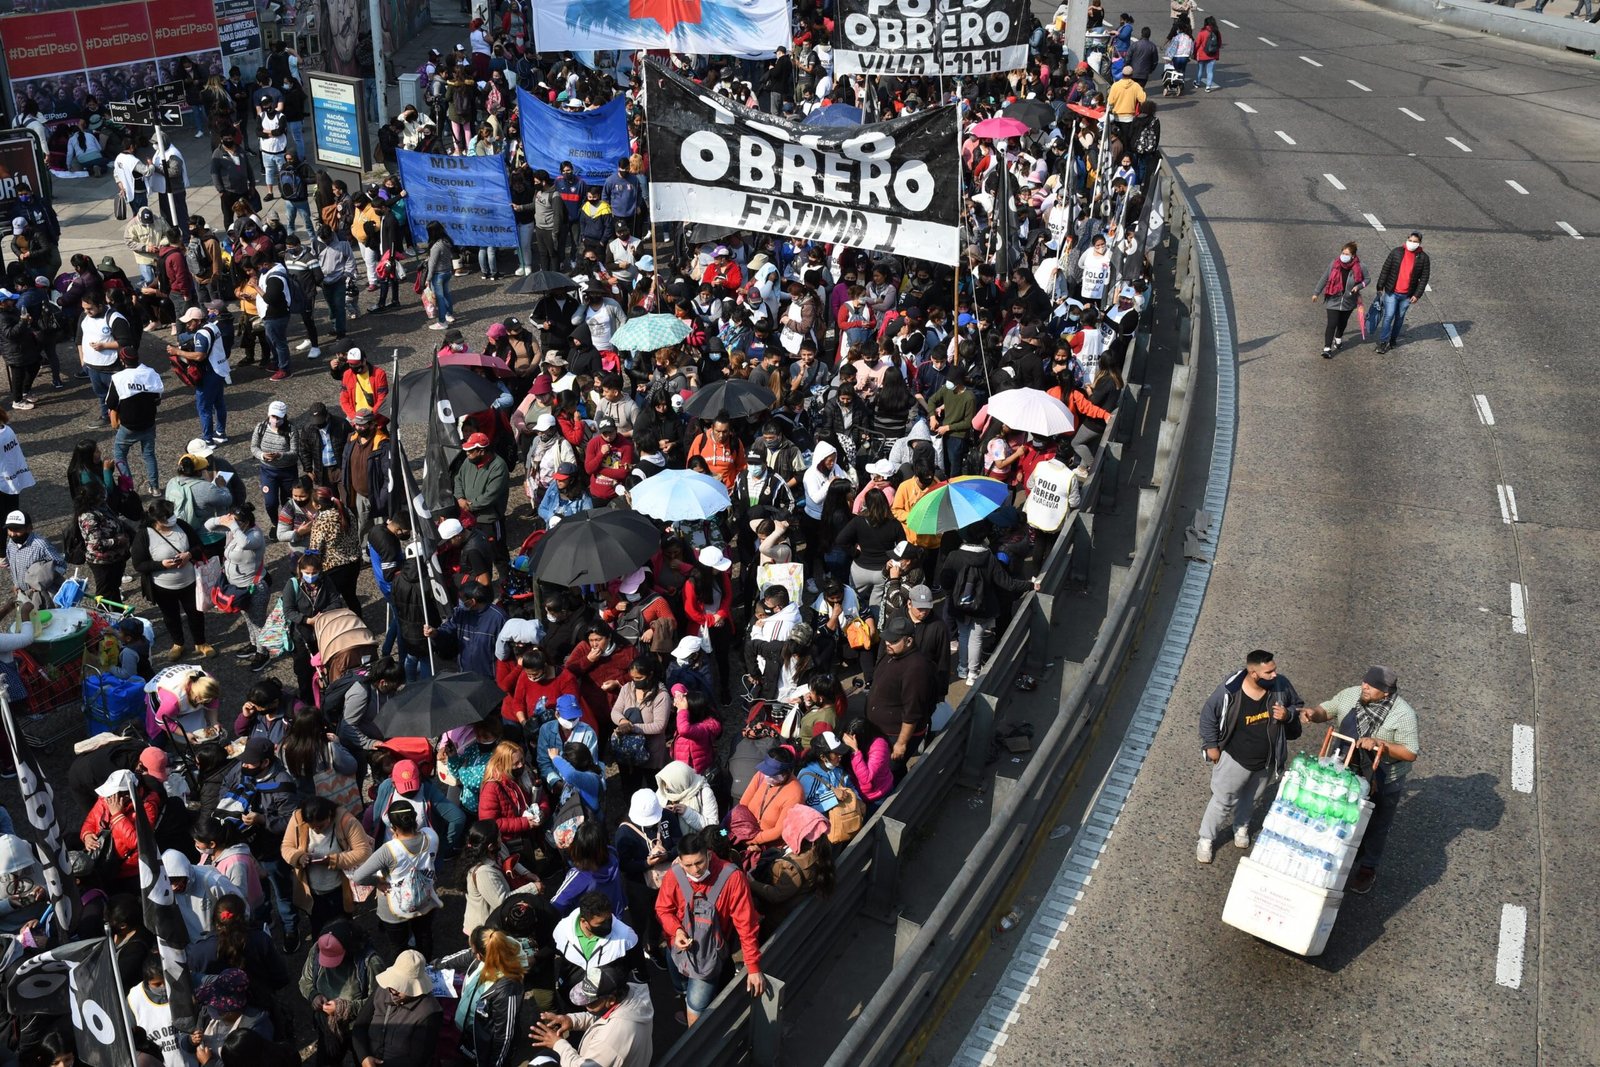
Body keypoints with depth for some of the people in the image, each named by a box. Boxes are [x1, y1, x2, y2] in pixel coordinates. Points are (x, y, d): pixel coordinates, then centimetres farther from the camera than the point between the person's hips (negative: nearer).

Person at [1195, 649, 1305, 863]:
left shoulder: (1281, 685, -20)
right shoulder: (1230, 690, -29)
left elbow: (1297, 706, 0)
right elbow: (1208, 715, -13)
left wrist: (1288, 715, -22)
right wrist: (1211, 745, -8)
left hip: (1266, 761, 3)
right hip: (1234, 758, -3)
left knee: (1250, 798, 27)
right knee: (1223, 801, 13)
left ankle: (1241, 826, 56)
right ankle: (1206, 839, 35)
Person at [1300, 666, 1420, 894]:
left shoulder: (1403, 714, -24)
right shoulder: (1350, 695, -12)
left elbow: (1410, 753, -23)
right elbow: (1327, 710, 2)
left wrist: (1379, 744, -35)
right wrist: (1312, 712, -20)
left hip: (1383, 783, -4)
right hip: (1346, 773, 4)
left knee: (1375, 826, 17)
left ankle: (1368, 869, 39)